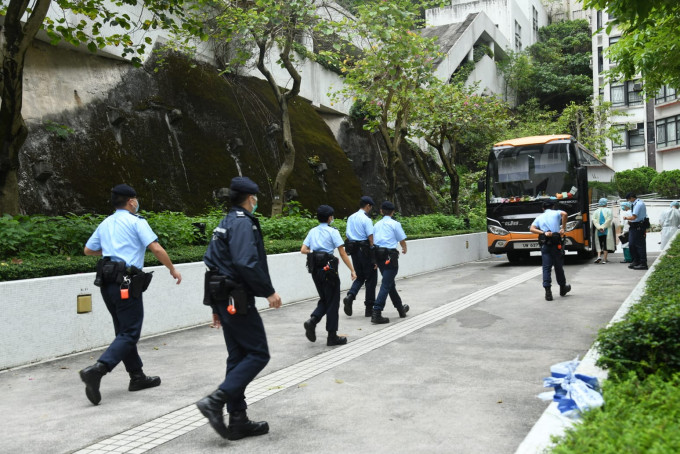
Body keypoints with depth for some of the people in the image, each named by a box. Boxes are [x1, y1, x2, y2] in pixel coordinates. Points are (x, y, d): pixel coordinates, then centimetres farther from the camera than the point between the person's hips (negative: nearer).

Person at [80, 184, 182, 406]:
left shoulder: (105, 224, 15)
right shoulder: (136, 221, -4)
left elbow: (88, 250, 22)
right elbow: (156, 248, -12)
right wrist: (173, 269, -1)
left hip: (107, 282, 8)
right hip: (126, 284, -8)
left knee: (124, 331, 15)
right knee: (129, 334, -5)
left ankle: (137, 377, 22)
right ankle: (96, 370, -20)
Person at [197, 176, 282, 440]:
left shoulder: (225, 223, 17)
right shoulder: (243, 222, -13)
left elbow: (211, 261, 19)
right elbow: (246, 263, -26)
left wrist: (217, 307, 22)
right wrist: (269, 292, -17)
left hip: (223, 299, 10)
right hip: (238, 300, -10)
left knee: (238, 357, 12)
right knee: (258, 354, -3)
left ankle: (238, 421, 16)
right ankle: (216, 401, -10)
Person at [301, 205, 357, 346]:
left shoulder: (312, 231, 9)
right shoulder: (332, 231, -7)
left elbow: (303, 250, 4)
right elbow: (342, 253, -10)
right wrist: (352, 270, -8)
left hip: (315, 269, 6)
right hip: (328, 268, -6)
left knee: (324, 299, 19)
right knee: (333, 302, 4)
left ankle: (312, 320, -6)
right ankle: (332, 336, 9)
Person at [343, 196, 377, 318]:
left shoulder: (350, 218, 10)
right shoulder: (366, 219, -13)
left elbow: (347, 234, 13)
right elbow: (371, 238, -16)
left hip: (353, 250, 7)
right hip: (365, 250, -7)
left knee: (360, 277, 17)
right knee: (371, 279, 5)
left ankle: (350, 296, -8)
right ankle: (369, 307, 9)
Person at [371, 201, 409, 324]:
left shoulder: (377, 225, 12)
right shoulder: (395, 224, -3)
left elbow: (372, 241, 12)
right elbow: (402, 241, 0)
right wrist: (404, 249, 23)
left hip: (378, 255, 6)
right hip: (390, 256, -6)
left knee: (390, 283, 18)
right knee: (386, 285, -6)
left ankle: (401, 308, 35)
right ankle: (376, 313, -14)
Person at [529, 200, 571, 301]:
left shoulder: (539, 217, 15)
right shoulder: (556, 213, 7)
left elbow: (532, 228, -1)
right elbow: (564, 214, -17)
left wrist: (543, 233, -10)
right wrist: (563, 228, -9)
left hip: (544, 244, 2)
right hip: (556, 243, -2)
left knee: (546, 268, 0)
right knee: (558, 266, 11)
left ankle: (548, 292, -8)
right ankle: (563, 288, 27)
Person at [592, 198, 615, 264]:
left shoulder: (596, 211, 5)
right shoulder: (608, 210, -1)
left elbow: (594, 220, -6)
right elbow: (609, 219, -12)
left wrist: (599, 227, -10)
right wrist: (603, 227, -11)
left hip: (598, 231, 2)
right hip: (607, 231, -2)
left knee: (599, 243, 10)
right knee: (606, 243, 2)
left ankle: (599, 256, -8)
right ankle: (604, 259, 1)